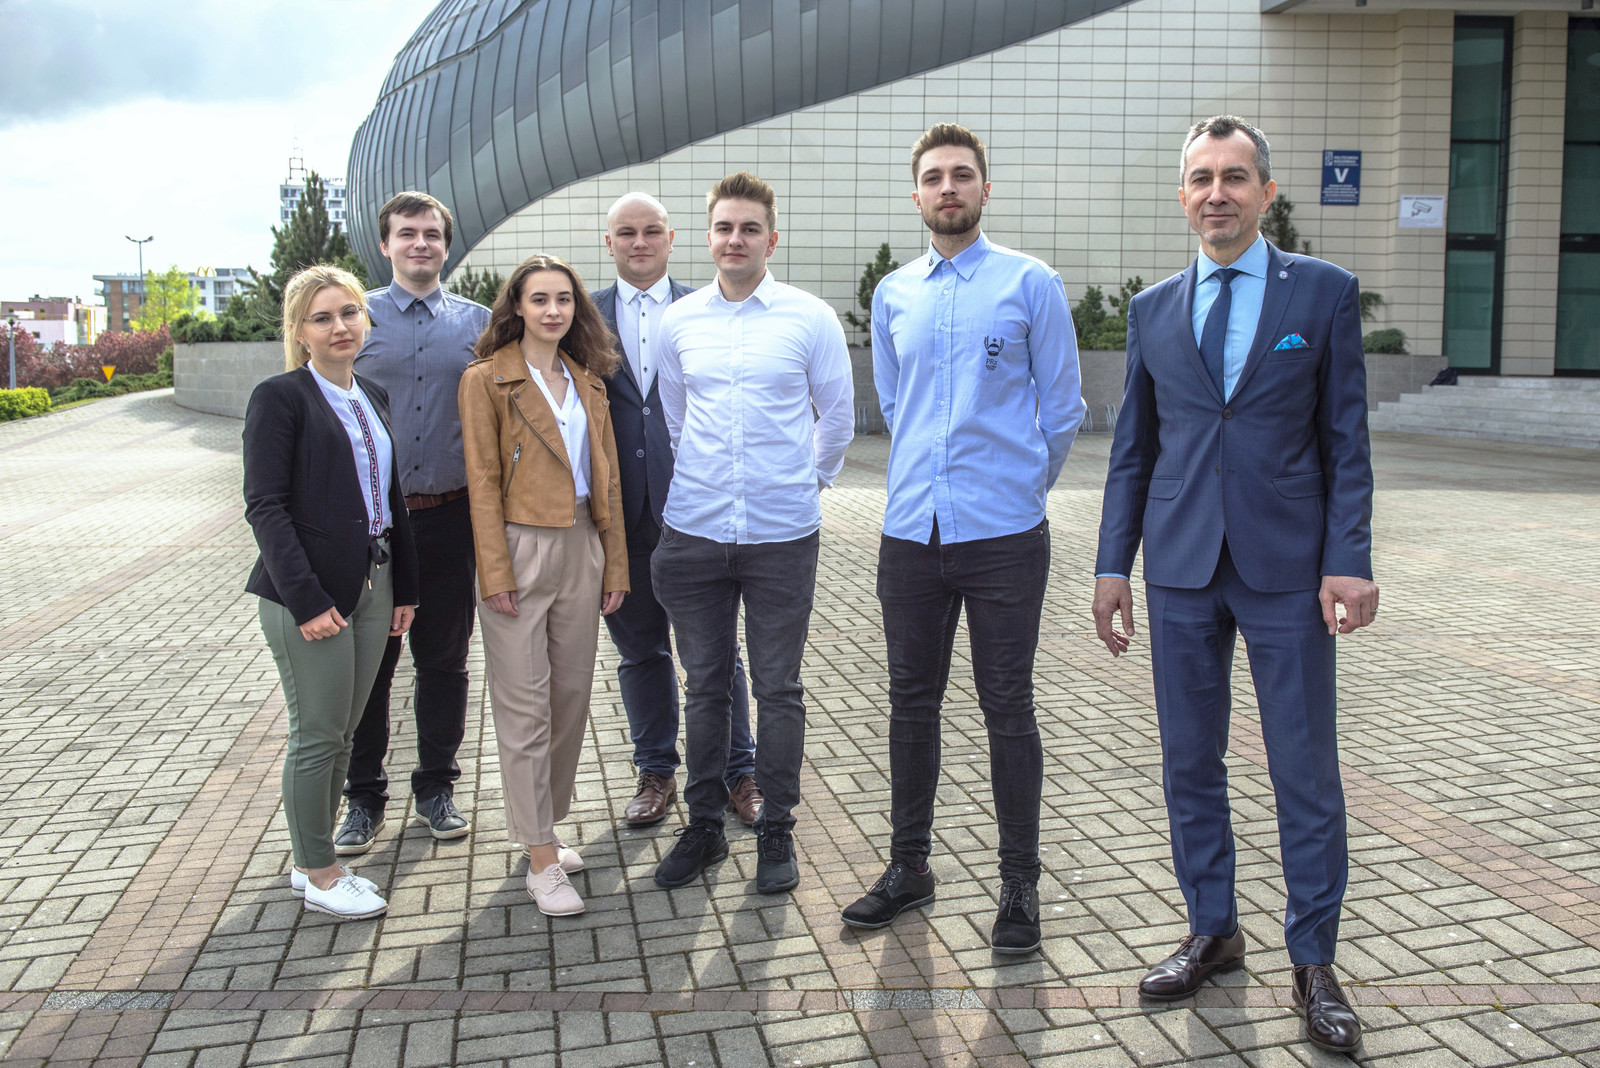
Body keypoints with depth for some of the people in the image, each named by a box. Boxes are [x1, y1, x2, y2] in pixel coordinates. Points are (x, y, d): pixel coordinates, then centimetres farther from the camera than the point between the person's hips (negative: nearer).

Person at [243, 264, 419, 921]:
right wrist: (307, 599, -19)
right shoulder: (280, 397, -8)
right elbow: (265, 506, -13)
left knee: (342, 733, 14)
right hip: (309, 591, -7)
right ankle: (317, 875, 18)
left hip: (372, 586, 7)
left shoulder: (373, 397, 13)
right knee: (317, 737, 2)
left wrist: (404, 586, 12)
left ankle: (315, 862, 29)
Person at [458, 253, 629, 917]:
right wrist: (496, 573, -13)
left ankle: (544, 826, 27)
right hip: (521, 546, -6)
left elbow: (607, 478, 13)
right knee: (525, 705, -1)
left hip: (581, 547, 6)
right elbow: (483, 482, -7)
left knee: (572, 694, 11)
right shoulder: (487, 379, -3)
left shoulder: (587, 381, 13)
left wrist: (614, 563, 9)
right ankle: (541, 859, 7)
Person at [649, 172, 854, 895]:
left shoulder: (810, 318, -2)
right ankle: (704, 826, 24)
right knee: (705, 685, 11)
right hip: (694, 531, 3)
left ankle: (777, 832, 19)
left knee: (778, 689, 5)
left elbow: (838, 415, 9)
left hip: (782, 535, -2)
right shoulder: (678, 322, 6)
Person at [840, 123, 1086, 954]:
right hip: (912, 532, 4)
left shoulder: (1031, 284, -1)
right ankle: (909, 866, 28)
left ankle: (1020, 884, 18)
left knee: (1007, 709, 3)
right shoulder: (892, 295, 11)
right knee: (911, 703, 12)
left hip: (1004, 534, -4)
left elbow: (1062, 407, 4)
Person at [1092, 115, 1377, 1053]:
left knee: (1307, 770, 4)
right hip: (1183, 569, 3)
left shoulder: (1325, 292, 2)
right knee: (1190, 763, 10)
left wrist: (1349, 559, -10)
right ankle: (1213, 931, 28)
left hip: (1287, 568, -2)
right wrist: (1114, 563, 5)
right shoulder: (1153, 309, 10)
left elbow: (1347, 439, 0)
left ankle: (1315, 961, 19)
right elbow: (1133, 449, 11)